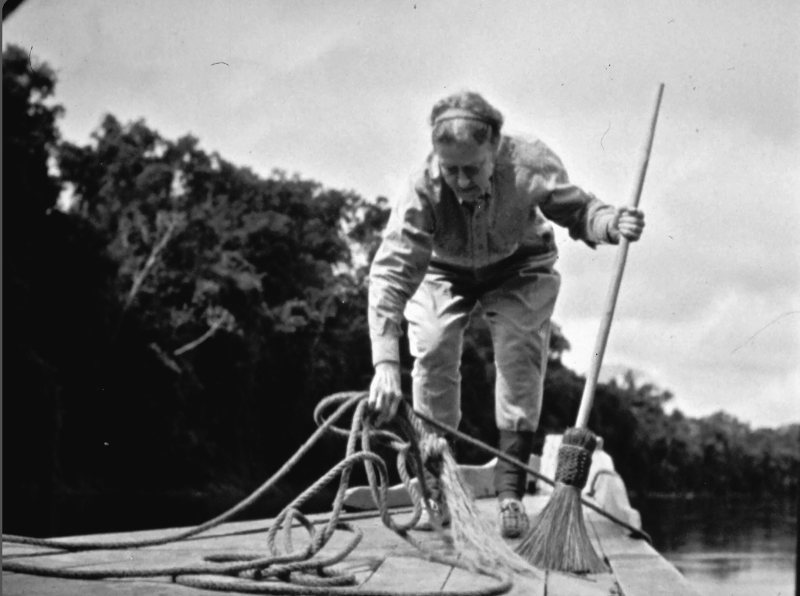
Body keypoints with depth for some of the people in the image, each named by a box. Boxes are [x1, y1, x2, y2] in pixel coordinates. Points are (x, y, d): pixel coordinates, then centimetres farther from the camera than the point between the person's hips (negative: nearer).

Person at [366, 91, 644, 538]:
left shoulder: (529, 164, -36)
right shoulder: (422, 191, -38)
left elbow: (576, 208, -21)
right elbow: (389, 275, -42)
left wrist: (610, 222, -46)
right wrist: (386, 365, -51)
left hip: (519, 266, 0)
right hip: (443, 271, 0)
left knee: (520, 363, -13)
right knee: (432, 357, -14)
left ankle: (511, 494, -5)